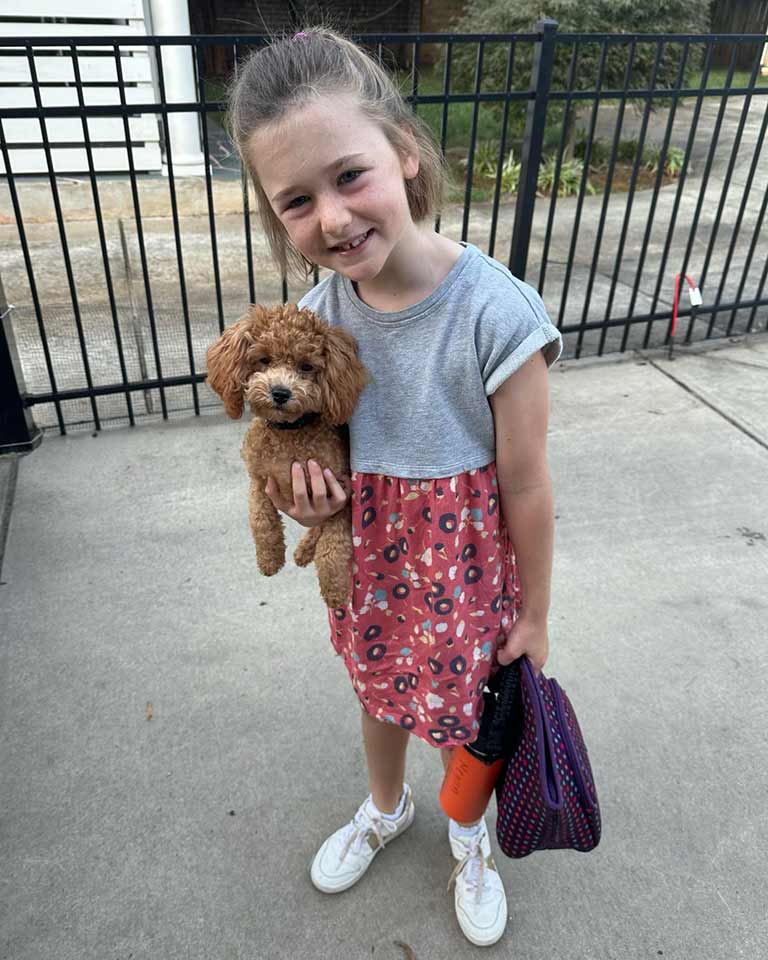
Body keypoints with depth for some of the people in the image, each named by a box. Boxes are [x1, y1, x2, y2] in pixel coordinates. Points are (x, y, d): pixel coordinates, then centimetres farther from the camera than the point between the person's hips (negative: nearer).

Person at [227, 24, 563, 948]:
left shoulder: (494, 313, -28)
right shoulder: (322, 307, -12)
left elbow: (526, 484, -18)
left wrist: (534, 614, -7)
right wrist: (307, 490, -18)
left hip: (466, 555, -4)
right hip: (367, 550, 4)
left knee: (465, 706, 20)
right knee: (379, 687, 27)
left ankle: (468, 833, 55)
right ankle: (385, 807, 61)